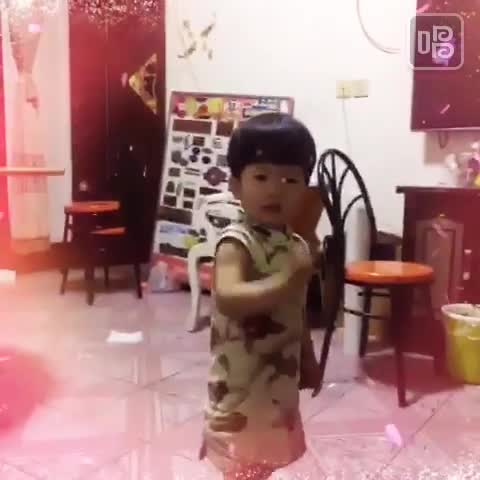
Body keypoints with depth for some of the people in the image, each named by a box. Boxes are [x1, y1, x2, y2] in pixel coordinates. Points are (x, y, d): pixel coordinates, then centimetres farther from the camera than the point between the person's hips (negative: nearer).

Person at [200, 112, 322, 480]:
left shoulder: (298, 246, 5)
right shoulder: (236, 243, -20)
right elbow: (228, 299, -38)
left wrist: (308, 361, 20)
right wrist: (288, 280, -38)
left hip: (279, 383, 8)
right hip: (241, 386, -7)